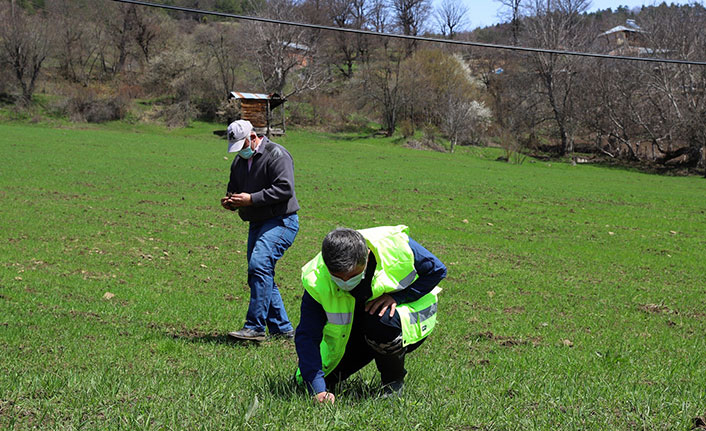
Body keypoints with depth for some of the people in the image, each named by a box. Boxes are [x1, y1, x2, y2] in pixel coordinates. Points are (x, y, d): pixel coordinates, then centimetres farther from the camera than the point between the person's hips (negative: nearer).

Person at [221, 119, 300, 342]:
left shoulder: (276, 154, -11)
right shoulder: (239, 160, 16)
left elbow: (285, 188, -20)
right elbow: (234, 188, 26)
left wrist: (251, 199, -22)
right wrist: (230, 202, 2)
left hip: (281, 222, -9)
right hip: (257, 224, 9)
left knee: (259, 265, -23)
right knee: (261, 275, 8)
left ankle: (255, 327, -23)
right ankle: (282, 328, 16)